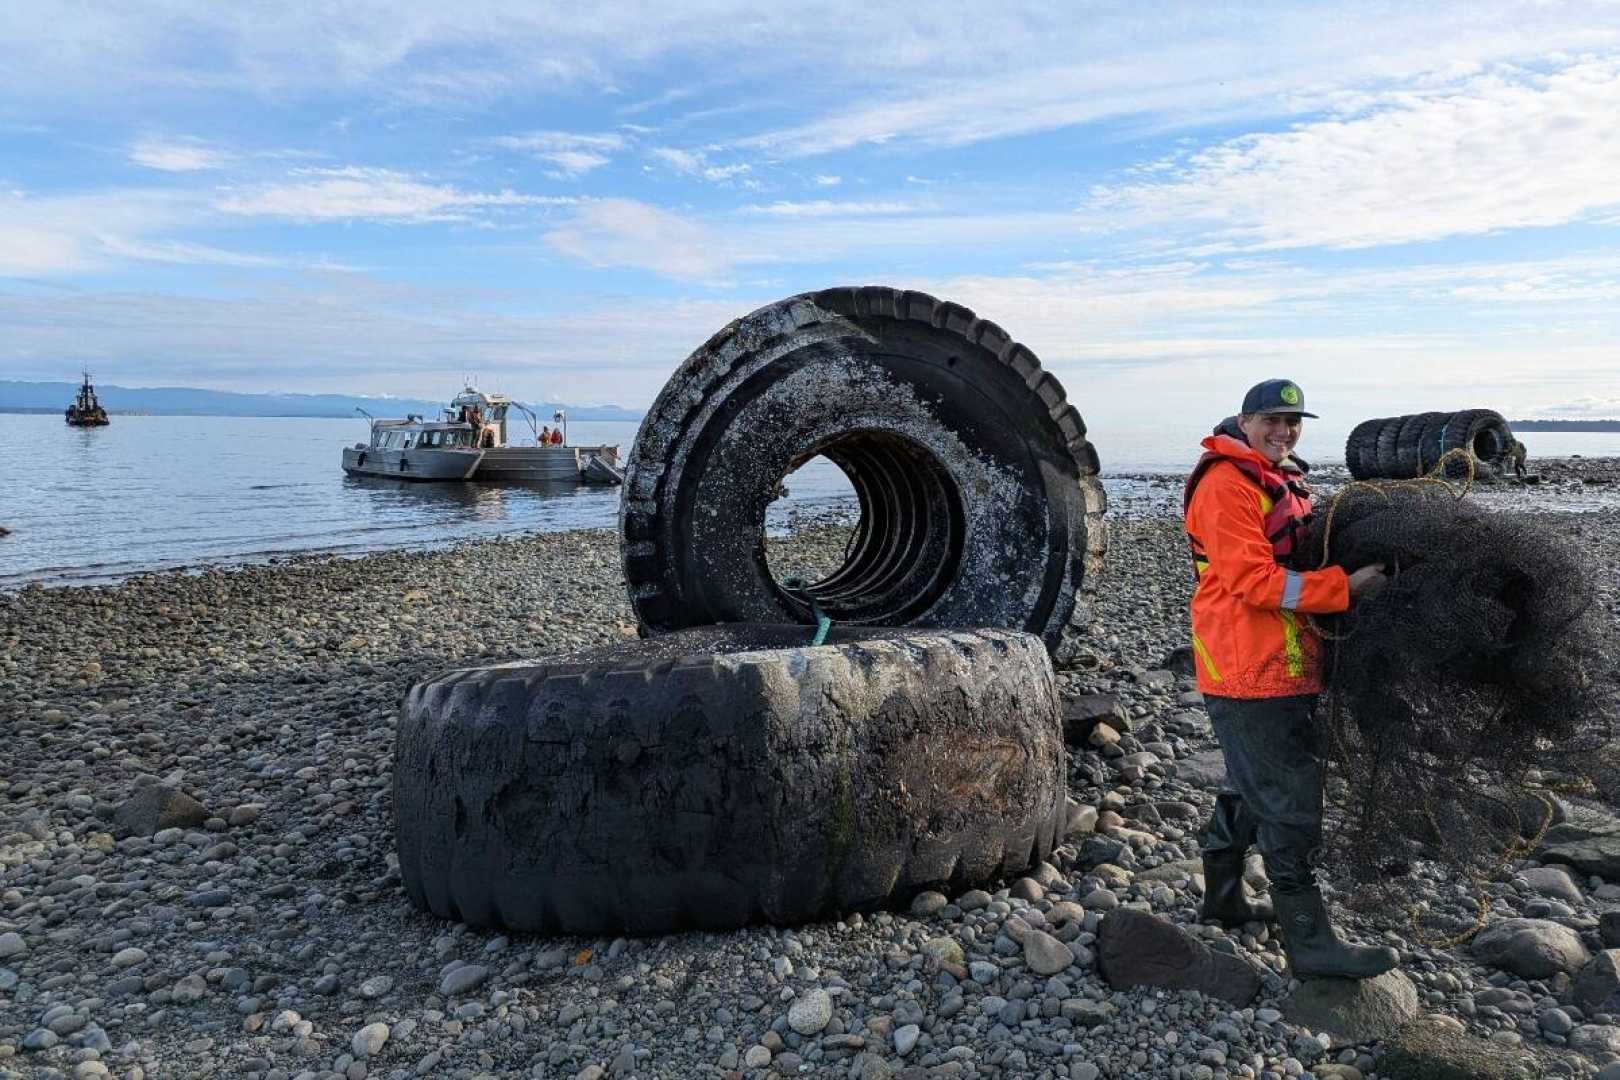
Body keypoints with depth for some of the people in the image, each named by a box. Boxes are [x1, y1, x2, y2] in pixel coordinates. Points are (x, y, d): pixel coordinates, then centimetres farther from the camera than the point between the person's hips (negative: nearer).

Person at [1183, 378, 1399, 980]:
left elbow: (1300, 560, 26)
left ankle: (1223, 900, 35)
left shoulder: (1283, 482, 17)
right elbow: (1253, 581, -23)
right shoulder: (1227, 486, -15)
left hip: (1283, 666, 10)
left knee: (1251, 789, 20)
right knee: (1289, 802, -5)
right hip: (1249, 672, -10)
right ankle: (1310, 943, 3)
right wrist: (1345, 587, -23)